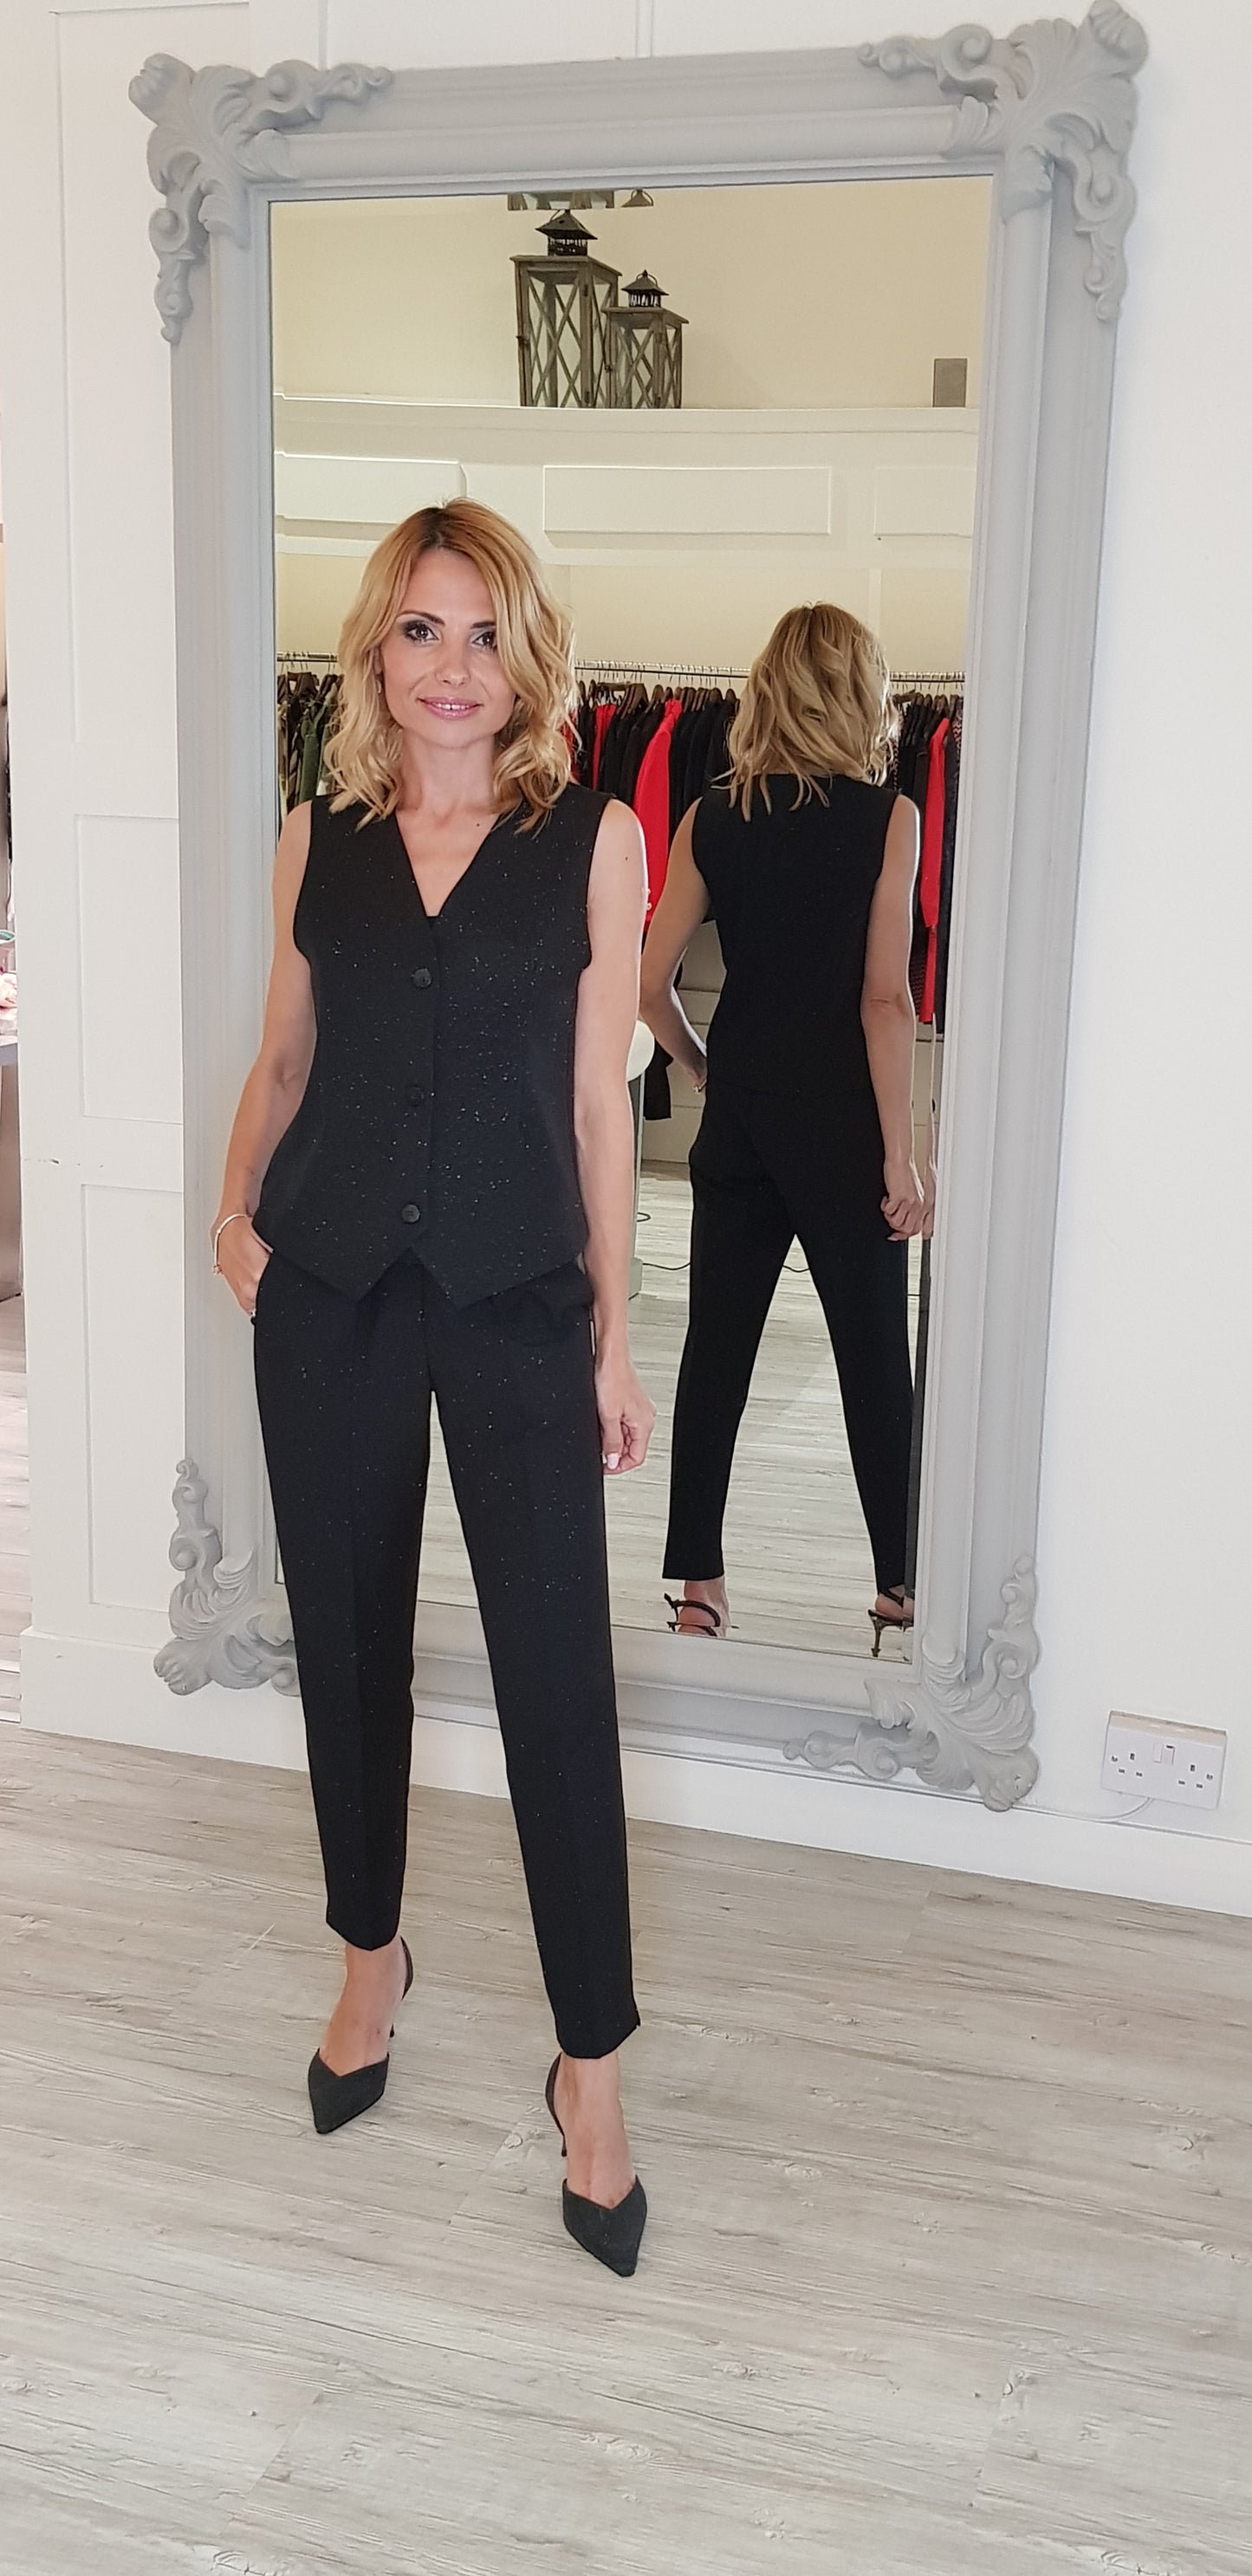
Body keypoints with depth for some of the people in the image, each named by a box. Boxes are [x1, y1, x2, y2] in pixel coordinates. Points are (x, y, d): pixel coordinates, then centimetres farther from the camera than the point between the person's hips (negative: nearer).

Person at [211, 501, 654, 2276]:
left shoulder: (592, 838, -2)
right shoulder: (320, 837, 5)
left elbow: (598, 1101, -1)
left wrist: (614, 1335, -1)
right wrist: (236, 1208, -3)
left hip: (518, 1297, -3)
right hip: (332, 1290, 3)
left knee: (558, 1676, -3)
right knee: (350, 1644, 14)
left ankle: (591, 2062, 12)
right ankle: (371, 1961, 36)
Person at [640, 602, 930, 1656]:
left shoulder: (711, 818, 2)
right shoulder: (888, 818, -8)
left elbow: (653, 985, 2)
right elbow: (885, 999, -13)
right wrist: (902, 1154, -10)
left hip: (739, 1115, 3)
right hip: (840, 1119, -3)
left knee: (717, 1349, 9)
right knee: (874, 1357, 8)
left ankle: (697, 1580, 14)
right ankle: (900, 1579, 19)